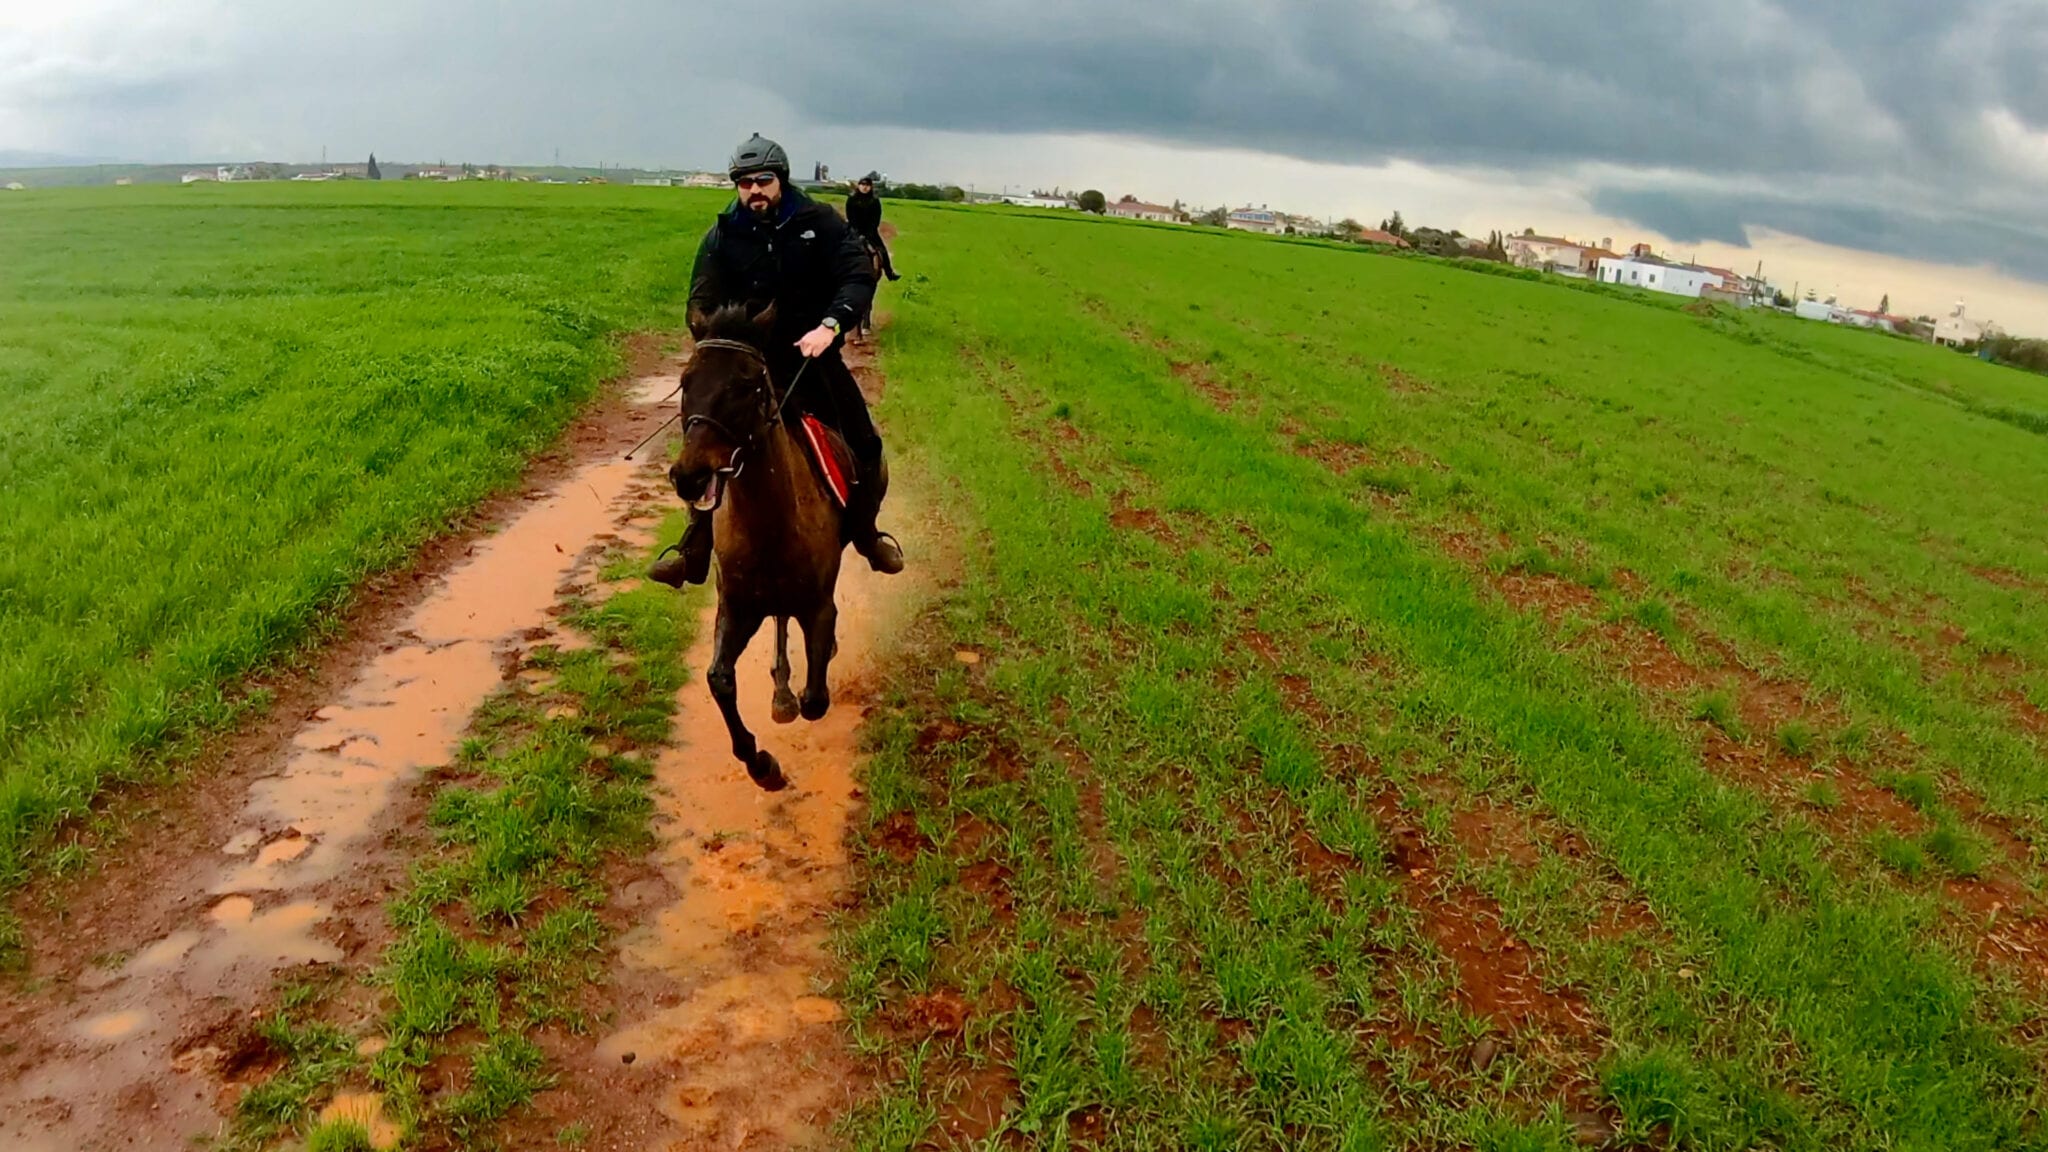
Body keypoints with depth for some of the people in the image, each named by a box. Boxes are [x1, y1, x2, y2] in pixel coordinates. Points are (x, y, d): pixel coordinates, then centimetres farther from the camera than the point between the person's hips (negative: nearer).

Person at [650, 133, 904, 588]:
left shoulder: (819, 222, -6)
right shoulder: (723, 236, -3)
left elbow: (859, 275, -17)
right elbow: (702, 304, -3)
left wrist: (831, 324, -34)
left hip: (814, 357, 0)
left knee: (864, 449, 2)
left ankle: (865, 534, 28)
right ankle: (694, 551, 5)